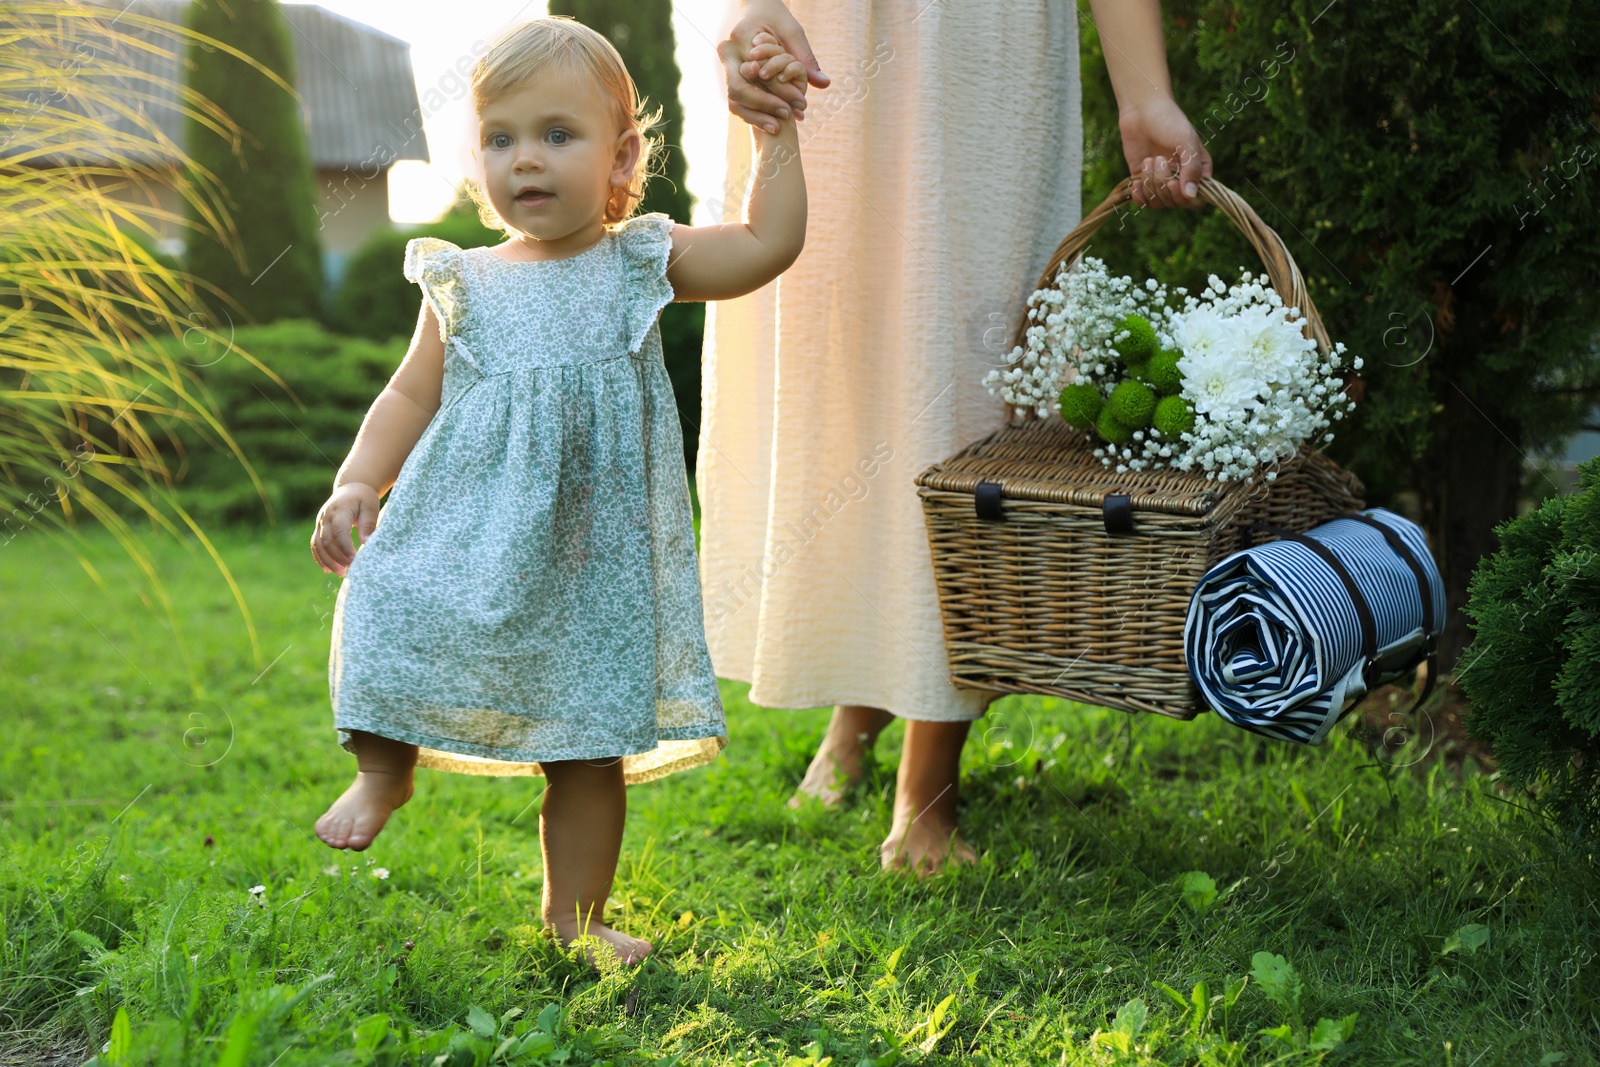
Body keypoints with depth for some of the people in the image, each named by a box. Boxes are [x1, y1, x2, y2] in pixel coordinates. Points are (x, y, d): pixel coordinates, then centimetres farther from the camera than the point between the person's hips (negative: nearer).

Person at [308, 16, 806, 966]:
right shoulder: (467, 286, 5)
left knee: (591, 752, 4)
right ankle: (386, 765, 8)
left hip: (589, 557, -1)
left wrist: (776, 131, 1)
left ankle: (575, 916, 22)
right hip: (467, 539, 1)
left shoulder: (641, 266, 4)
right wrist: (359, 482, -4)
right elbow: (411, 397, 9)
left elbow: (769, 243, 1)